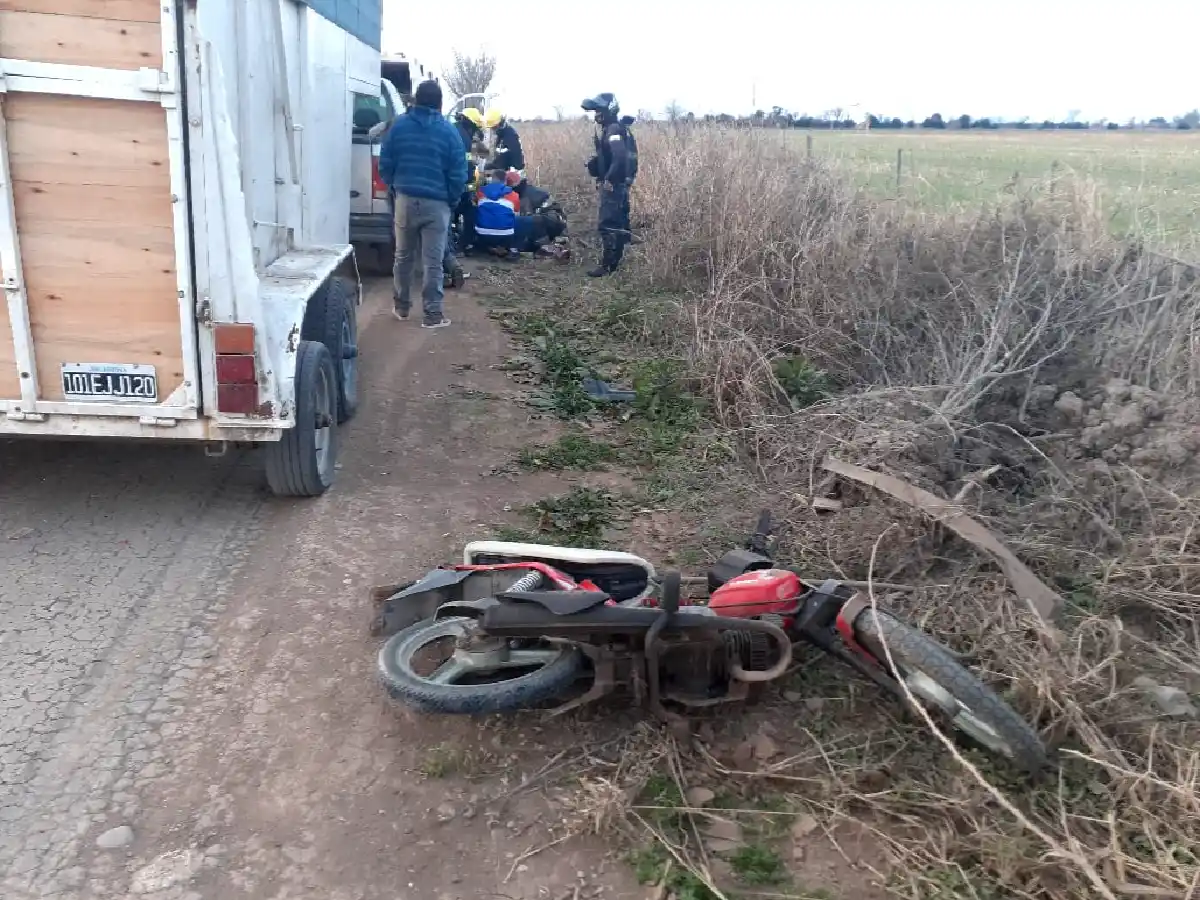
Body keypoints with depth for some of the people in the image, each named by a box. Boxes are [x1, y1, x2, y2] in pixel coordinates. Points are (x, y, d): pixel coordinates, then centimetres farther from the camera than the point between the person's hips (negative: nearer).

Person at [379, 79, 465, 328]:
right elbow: (458, 173, -4)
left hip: (405, 200, 2)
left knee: (403, 257, 17)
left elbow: (385, 165, 5)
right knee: (433, 262, 1)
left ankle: (402, 306, 27)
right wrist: (452, 200, 10)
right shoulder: (448, 131, -3)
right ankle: (433, 314, 2)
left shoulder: (399, 125, 3)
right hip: (436, 204, -2)